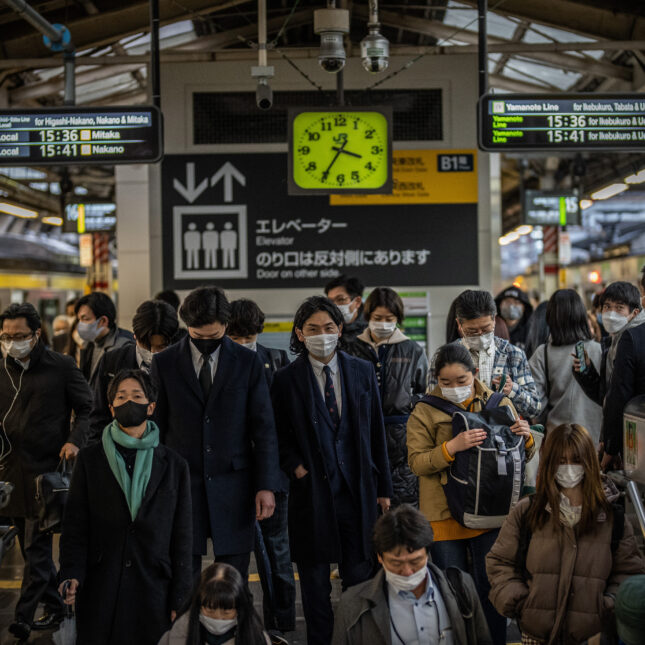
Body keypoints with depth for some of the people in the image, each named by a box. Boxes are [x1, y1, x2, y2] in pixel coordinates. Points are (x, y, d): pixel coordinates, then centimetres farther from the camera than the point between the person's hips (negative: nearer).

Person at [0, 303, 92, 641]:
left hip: (47, 469, -6)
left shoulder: (61, 367, -4)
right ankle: (55, 607, 25)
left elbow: (87, 408, 1)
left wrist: (75, 440, -15)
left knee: (36, 547, -7)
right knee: (30, 545, 13)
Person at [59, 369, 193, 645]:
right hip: (99, 593, 0)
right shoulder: (89, 459, 7)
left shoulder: (174, 465, 7)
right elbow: (75, 523, 3)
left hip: (152, 591, 0)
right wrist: (71, 574, -13)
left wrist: (179, 600, 1)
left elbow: (182, 537, 6)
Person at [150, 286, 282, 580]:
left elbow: (264, 428, 2)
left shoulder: (248, 363, 2)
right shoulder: (164, 363, 3)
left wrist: (266, 486, -4)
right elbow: (155, 427, 6)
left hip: (233, 486, 0)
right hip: (181, 486, 0)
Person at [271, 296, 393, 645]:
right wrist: (295, 466, -12)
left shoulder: (362, 372, 6)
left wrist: (383, 487, 8)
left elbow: (376, 431, 9)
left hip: (357, 488, 2)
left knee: (359, 575, 6)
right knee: (315, 578, 7)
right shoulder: (286, 379, -1)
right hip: (312, 489, -1)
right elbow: (279, 437, 5)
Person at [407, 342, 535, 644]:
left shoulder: (499, 404, 6)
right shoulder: (425, 412, 0)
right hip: (445, 515, -1)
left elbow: (521, 458, 13)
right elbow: (416, 463, -11)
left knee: (490, 590, 6)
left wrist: (526, 439, -10)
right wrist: (451, 447, -26)